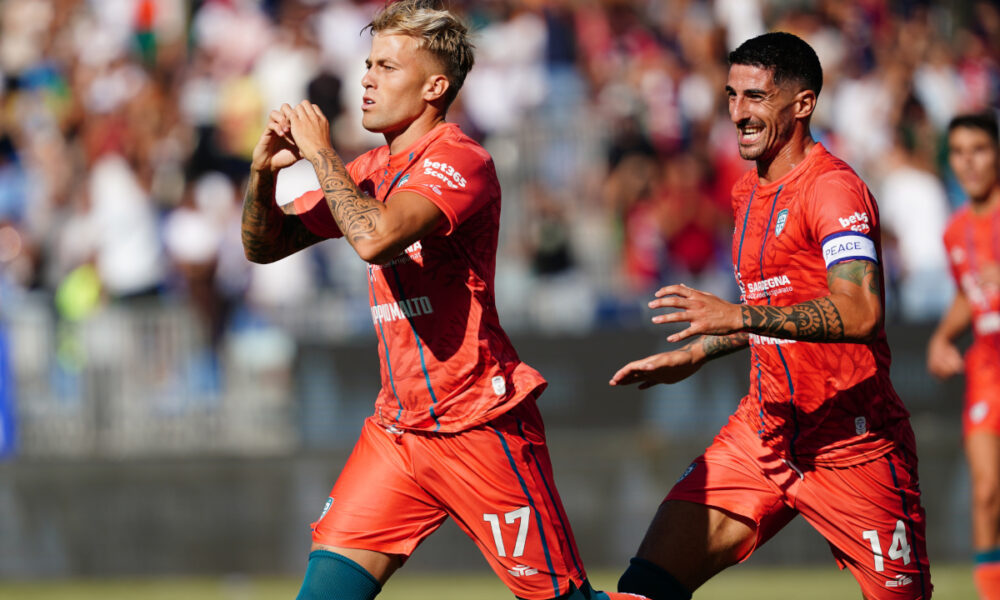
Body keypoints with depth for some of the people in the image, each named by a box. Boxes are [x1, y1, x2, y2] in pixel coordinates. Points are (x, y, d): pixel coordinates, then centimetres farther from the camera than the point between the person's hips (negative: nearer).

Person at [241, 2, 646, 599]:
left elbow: (376, 238, -28)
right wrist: (264, 172, -2)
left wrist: (320, 154, -15)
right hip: (397, 428, 7)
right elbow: (264, 246, 17)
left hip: (480, 426, -7)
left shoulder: (459, 160, -12)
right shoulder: (368, 171, 14)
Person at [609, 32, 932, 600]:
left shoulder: (833, 187, -15)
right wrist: (694, 353, 26)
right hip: (765, 426, 8)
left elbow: (860, 313, -29)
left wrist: (739, 317, -33)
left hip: (852, 441, -7)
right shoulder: (750, 192, 14)